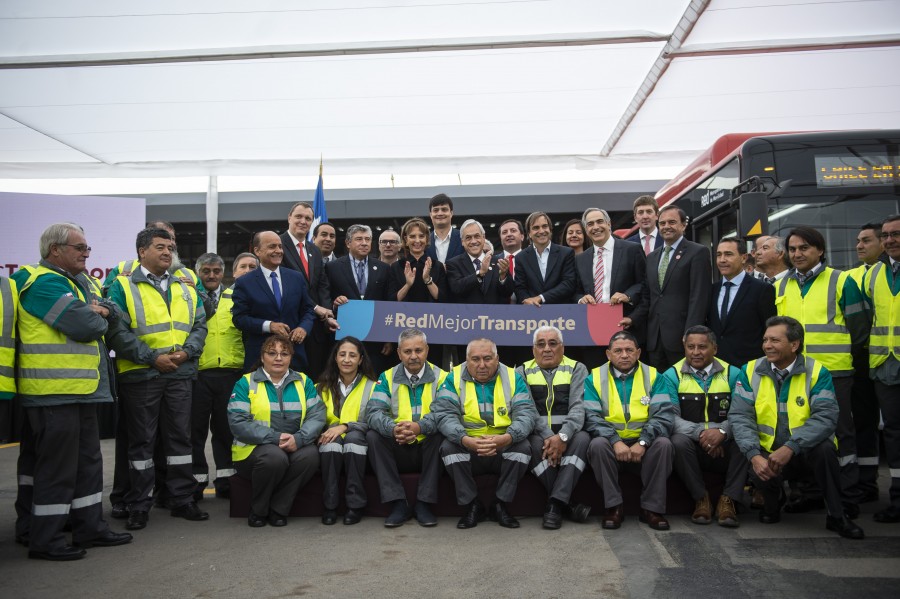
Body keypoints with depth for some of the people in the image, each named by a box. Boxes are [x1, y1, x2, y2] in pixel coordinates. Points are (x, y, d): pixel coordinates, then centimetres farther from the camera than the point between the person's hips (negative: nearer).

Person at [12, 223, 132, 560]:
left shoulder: (77, 282, 19)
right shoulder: (44, 283, -12)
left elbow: (116, 315, 14)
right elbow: (84, 326, -23)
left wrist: (102, 310, -7)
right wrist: (97, 318, -1)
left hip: (81, 390, 10)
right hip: (55, 391, -10)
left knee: (87, 460, 15)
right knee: (57, 465, -3)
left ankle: (90, 526, 25)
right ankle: (45, 540, 8)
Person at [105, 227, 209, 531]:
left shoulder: (186, 289, 14)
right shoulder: (123, 286, -1)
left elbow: (199, 325, 10)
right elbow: (117, 331, -10)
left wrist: (186, 351, -8)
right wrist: (152, 357, -15)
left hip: (180, 374, 4)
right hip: (140, 375, -4)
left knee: (180, 436, 9)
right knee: (141, 440, 4)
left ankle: (181, 499, 19)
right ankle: (139, 505, 14)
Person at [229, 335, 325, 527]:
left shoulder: (304, 382, 10)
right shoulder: (246, 383, 2)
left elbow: (317, 415, -2)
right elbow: (237, 423, -10)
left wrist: (298, 438, -22)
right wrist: (275, 438, -21)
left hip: (295, 447, 3)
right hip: (254, 450, -2)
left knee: (310, 454, -29)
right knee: (275, 456, -34)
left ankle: (278, 509, -10)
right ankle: (258, 511, -7)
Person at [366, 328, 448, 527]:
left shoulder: (441, 377, -1)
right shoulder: (387, 378, 4)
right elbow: (374, 412, -11)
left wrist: (420, 427, -37)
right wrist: (393, 429, -33)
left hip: (427, 449, -1)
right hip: (398, 451, 2)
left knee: (440, 433, -30)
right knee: (373, 436, -23)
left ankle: (424, 503, -19)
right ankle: (398, 504, -19)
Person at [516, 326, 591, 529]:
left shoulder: (577, 369, 10)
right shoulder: (523, 372, 10)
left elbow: (578, 407, -5)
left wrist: (562, 436, -24)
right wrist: (548, 437, -22)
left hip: (568, 434, 1)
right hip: (538, 435, 0)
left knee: (583, 438, -31)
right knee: (535, 444, -33)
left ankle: (555, 504, -30)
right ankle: (567, 505, -22)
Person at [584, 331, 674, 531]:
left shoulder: (653, 376, 4)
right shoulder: (595, 378, 2)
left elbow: (664, 414, -8)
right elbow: (591, 417, -9)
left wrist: (643, 442, -22)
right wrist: (615, 441, -25)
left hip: (643, 444, 1)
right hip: (610, 442, -1)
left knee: (663, 443, -28)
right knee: (597, 444, -31)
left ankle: (652, 507, -15)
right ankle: (614, 506, -17)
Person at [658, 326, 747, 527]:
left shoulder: (733, 374, 7)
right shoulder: (671, 376, 3)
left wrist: (722, 431, -25)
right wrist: (700, 433, -24)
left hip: (726, 445, 1)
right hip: (692, 445, -1)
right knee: (679, 441, -33)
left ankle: (728, 500, -15)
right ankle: (701, 499, -14)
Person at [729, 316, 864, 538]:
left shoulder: (817, 372, -6)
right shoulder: (751, 371, -1)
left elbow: (826, 417, -19)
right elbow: (740, 416, -8)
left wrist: (790, 447, -31)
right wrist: (754, 454, -24)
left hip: (806, 451, -1)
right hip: (767, 452, 1)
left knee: (823, 448, -33)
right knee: (759, 474, -30)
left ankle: (837, 516, -11)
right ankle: (773, 499, 10)